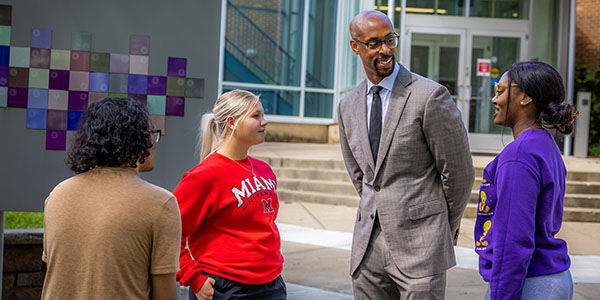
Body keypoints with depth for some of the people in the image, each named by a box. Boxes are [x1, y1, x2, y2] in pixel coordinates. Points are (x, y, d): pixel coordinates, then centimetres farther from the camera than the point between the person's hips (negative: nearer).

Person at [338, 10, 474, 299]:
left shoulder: (431, 96, -9)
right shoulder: (348, 106, 10)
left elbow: (459, 172, -3)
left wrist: (445, 228, 7)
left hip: (418, 243, -5)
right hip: (368, 245, 5)